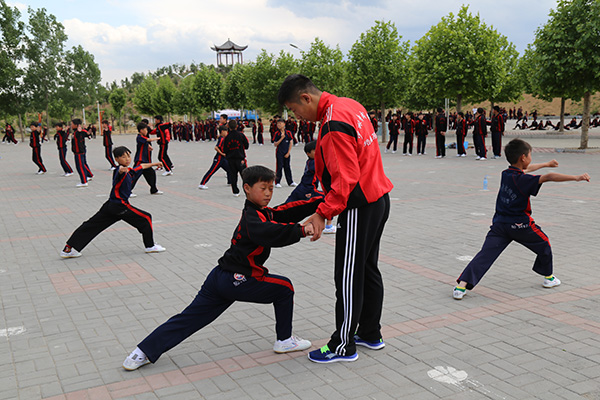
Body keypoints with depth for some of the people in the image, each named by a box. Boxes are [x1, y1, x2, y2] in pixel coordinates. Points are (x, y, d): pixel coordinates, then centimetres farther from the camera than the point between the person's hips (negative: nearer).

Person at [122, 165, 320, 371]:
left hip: (219, 278, 9)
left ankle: (143, 352, 8)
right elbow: (272, 233, -36)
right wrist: (302, 230, -36)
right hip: (236, 281, -9)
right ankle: (284, 340, 17)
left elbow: (290, 210, 9)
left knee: (189, 318, 9)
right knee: (284, 288, 7)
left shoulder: (263, 213, 15)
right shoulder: (253, 219, -15)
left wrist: (320, 202, 1)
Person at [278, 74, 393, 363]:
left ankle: (344, 345, 13)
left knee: (348, 277, 1)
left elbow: (346, 176, -26)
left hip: (360, 207, -10)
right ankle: (370, 333, 31)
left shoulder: (333, 124, -22)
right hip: (378, 198, 10)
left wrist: (323, 213, -23)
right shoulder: (350, 105, 8)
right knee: (368, 269, 18)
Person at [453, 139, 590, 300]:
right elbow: (549, 177, -26)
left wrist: (546, 164, 41)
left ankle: (462, 285, -17)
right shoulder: (522, 180, -16)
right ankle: (548, 277, 37)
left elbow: (525, 169, 27)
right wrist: (576, 177, -24)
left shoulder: (506, 173, 8)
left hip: (499, 223, 6)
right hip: (519, 225, -6)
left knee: (485, 254, -3)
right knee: (543, 243, 21)